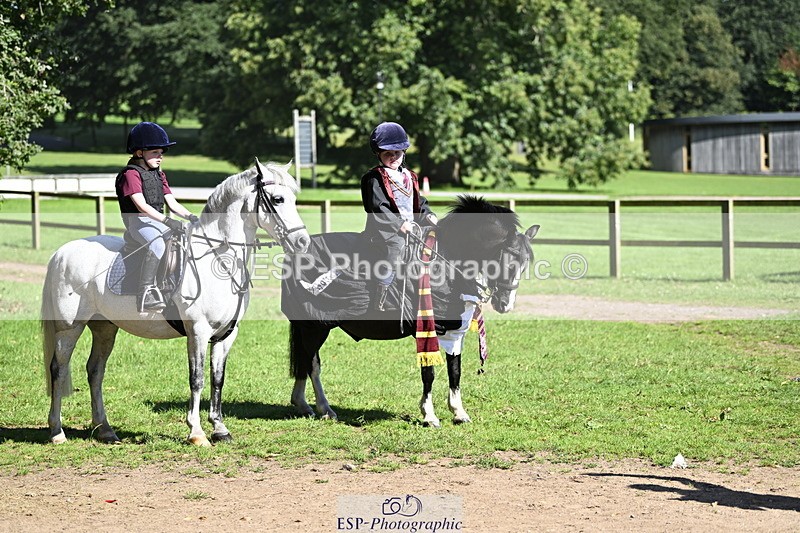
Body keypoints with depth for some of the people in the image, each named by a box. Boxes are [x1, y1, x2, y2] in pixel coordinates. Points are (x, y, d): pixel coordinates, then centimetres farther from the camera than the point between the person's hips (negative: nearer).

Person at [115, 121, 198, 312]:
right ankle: (146, 292, -39)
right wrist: (167, 221, -29)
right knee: (157, 243, -36)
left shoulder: (159, 175, 19)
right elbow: (141, 205, -20)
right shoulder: (131, 174, -8)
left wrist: (191, 217, -3)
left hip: (157, 221, 9)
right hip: (137, 221, -9)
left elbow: (172, 203, 14)